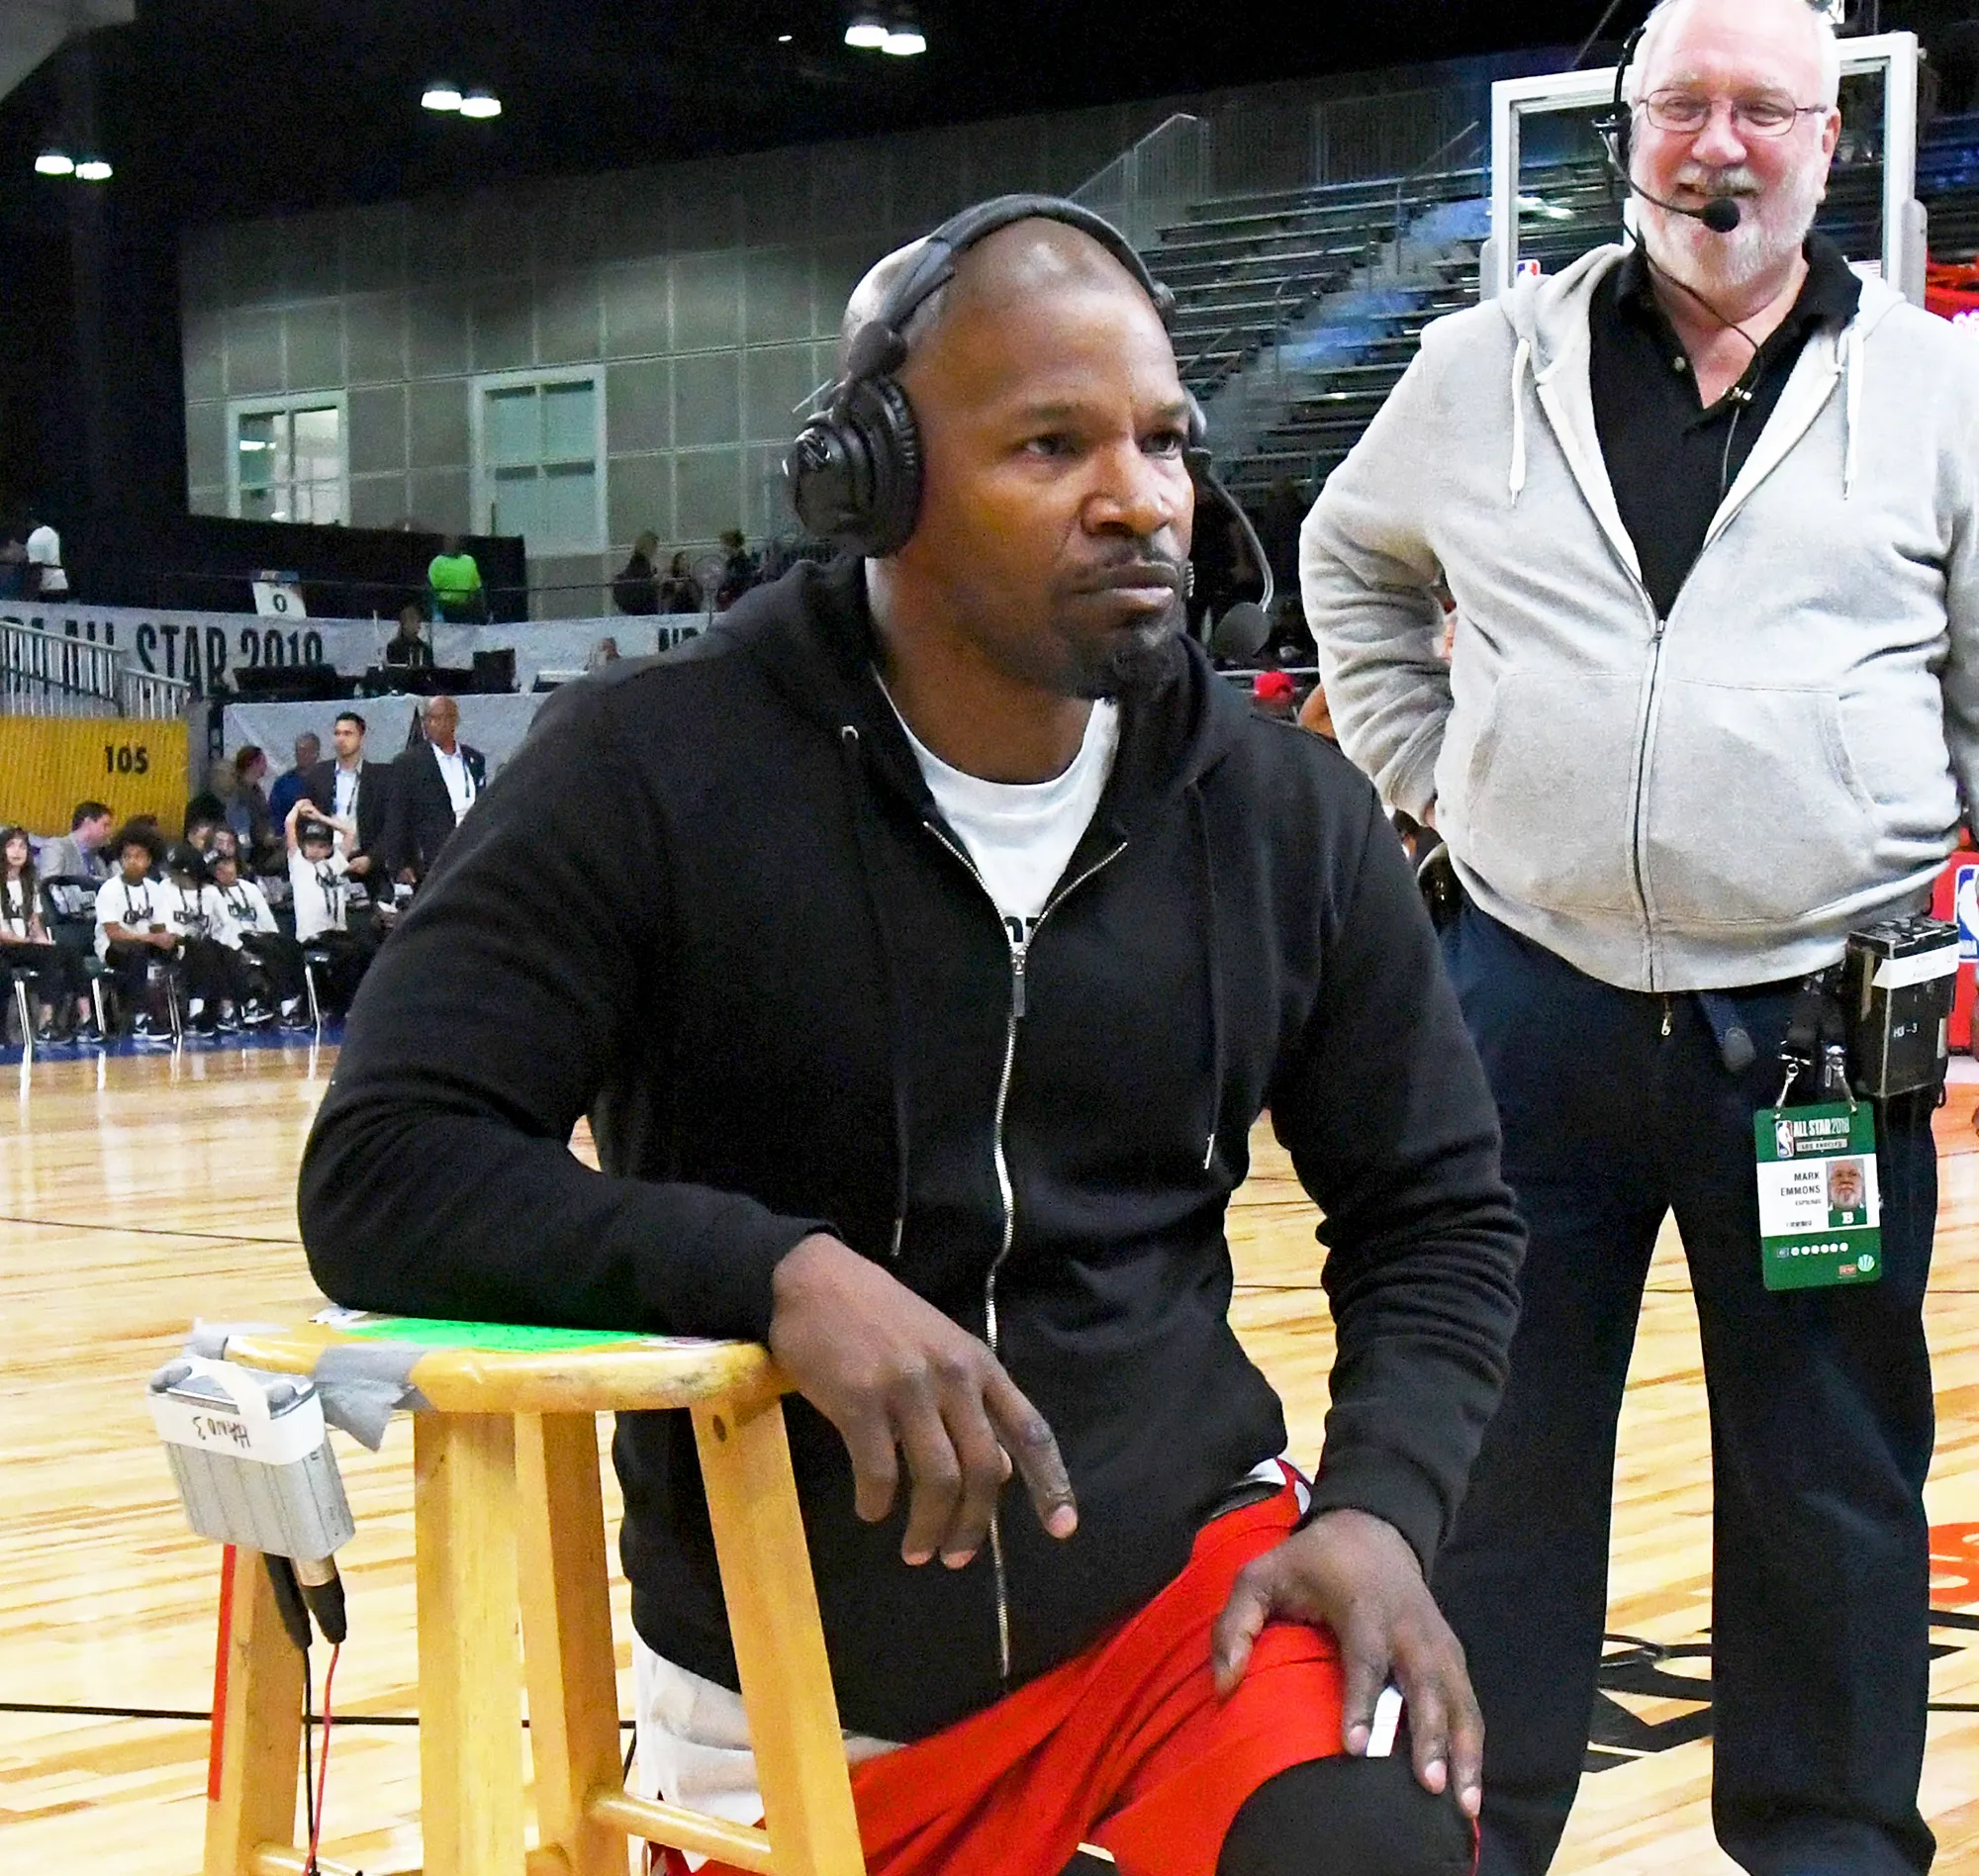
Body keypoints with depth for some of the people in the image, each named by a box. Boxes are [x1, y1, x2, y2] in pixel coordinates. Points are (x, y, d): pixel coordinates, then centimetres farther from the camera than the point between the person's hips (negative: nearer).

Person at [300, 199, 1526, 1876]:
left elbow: (1437, 1214, 9)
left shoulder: (1287, 814, -2)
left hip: (1189, 1588, 1)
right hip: (791, 1696, 0)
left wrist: (1383, 1506, -10)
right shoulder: (655, 778, -11)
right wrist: (776, 1269, -31)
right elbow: (383, 1176, -17)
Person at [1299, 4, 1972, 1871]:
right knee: (1501, 1452, 10)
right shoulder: (1488, 369, 7)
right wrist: (1430, 774, 13)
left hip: (1819, 1029, -1)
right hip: (1539, 1002, 2)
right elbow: (1353, 560, 24)